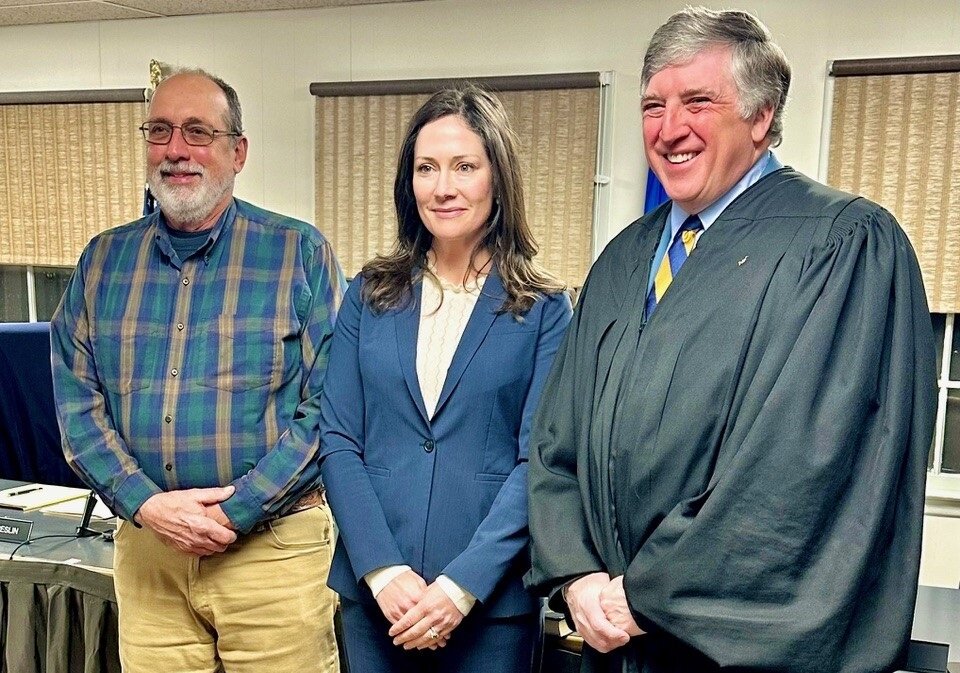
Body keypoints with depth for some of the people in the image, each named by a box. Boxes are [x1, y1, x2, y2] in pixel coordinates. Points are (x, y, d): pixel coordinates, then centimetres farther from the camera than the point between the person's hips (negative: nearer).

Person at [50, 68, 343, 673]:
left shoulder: (301, 253, -5)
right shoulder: (103, 261, 7)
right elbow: (78, 402, 4)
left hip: (274, 544, -3)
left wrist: (235, 511, -14)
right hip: (145, 546, 3)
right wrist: (145, 504, -10)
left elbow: (328, 406, -10)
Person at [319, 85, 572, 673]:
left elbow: (537, 462, -8)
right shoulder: (370, 296, 3)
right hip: (372, 591, 2)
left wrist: (463, 584, -16)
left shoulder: (543, 310, -3)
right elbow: (339, 442, -1)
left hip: (491, 599, -2)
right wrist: (383, 570, -12)